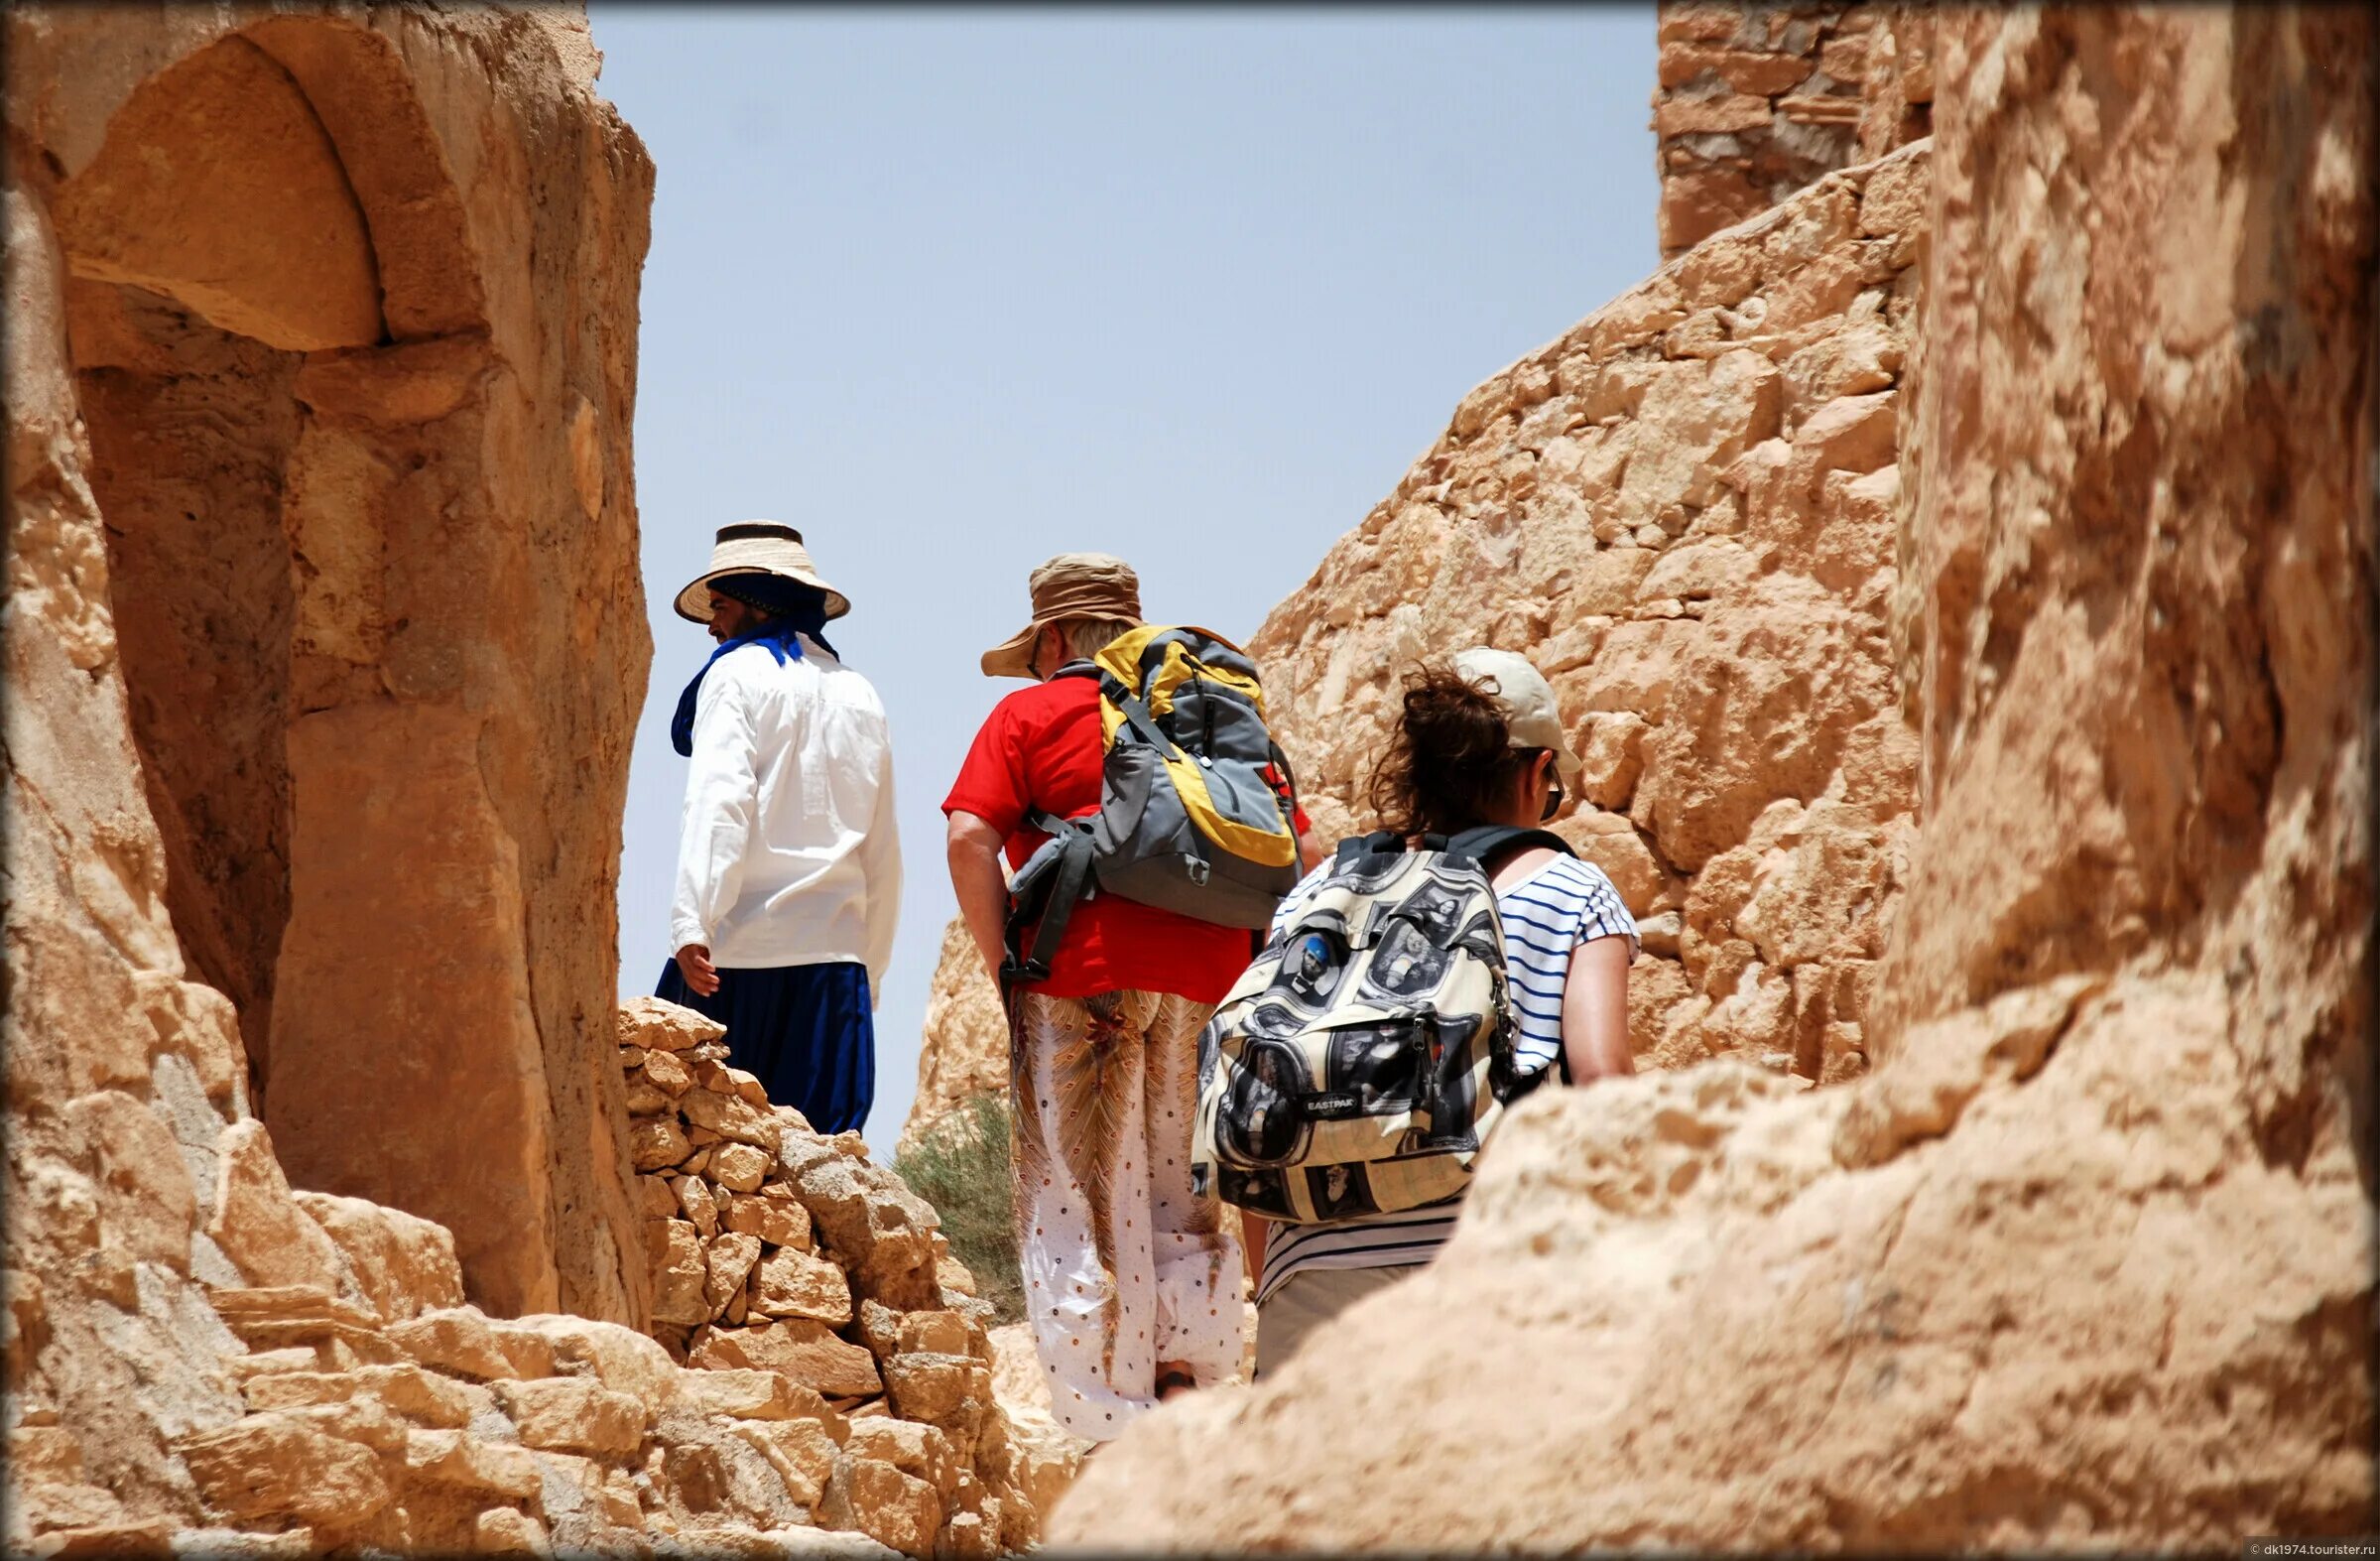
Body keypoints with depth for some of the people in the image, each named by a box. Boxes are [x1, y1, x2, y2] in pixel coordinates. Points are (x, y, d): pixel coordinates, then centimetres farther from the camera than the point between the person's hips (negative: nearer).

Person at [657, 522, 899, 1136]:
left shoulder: (738, 673, 2)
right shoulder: (860, 696, 19)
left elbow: (719, 802, -14)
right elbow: (882, 854, 20)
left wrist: (693, 924, -22)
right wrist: (868, 976, 25)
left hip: (741, 949, -5)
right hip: (834, 956, 5)